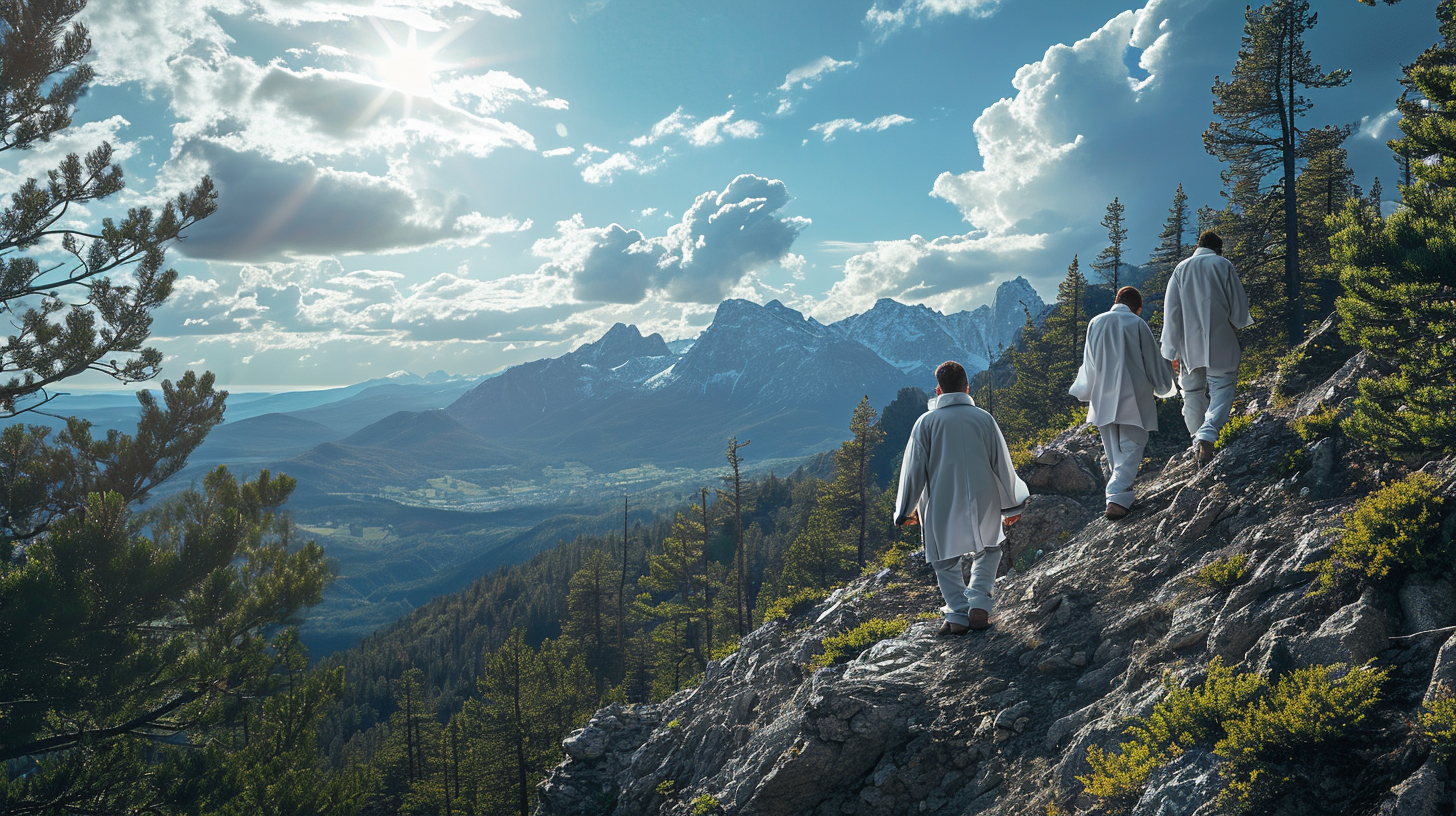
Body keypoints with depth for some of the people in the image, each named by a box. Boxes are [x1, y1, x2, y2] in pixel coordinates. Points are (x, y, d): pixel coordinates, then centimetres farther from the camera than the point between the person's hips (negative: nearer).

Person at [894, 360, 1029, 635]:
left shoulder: (926, 422, -4)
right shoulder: (983, 418, 0)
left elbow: (914, 468, -1)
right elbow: (1002, 464, 6)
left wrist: (907, 509, 10)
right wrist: (1012, 505, 18)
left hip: (942, 505, -1)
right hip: (983, 503, 1)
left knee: (945, 561, 14)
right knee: (988, 551, 21)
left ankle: (958, 615, 3)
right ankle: (979, 604, 4)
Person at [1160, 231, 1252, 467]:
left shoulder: (1181, 269, 8)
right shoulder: (1223, 265, 1)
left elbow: (1171, 312, 4)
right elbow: (1239, 304, 1)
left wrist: (1172, 351, 7)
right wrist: (1237, 324, 23)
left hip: (1189, 345, 3)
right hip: (1220, 342, -3)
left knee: (1192, 393, 11)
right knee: (1221, 388, -2)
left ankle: (1199, 438, 13)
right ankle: (1207, 437, -23)